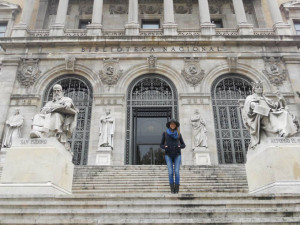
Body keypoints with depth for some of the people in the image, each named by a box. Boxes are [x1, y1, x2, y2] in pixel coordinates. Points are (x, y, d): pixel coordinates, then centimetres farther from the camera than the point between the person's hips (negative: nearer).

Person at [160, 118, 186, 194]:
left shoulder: (178, 134, 9)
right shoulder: (165, 133, 7)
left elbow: (183, 145, 9)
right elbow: (161, 145, 7)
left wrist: (179, 147, -14)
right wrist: (165, 147, -16)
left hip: (177, 155, 0)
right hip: (168, 155, 0)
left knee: (176, 172, -11)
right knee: (170, 172, -10)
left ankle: (177, 188, 3)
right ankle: (172, 188, 4)